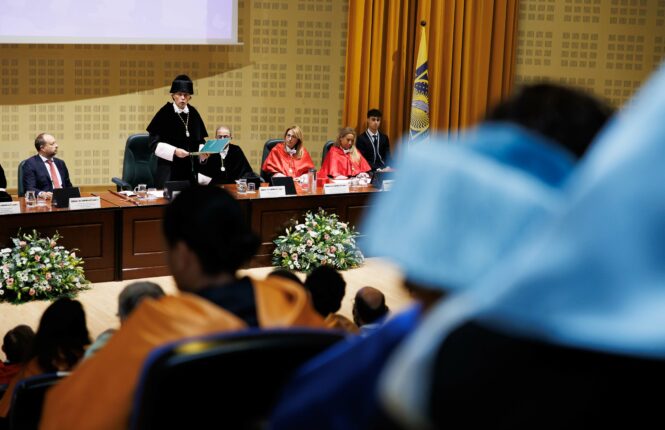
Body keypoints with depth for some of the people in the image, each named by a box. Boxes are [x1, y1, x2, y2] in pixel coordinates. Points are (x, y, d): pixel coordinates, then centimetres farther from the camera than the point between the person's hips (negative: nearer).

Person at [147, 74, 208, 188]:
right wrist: (174, 151, -20)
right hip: (169, 169, -4)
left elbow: (200, 140, 12)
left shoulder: (193, 113, 7)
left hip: (190, 169, 4)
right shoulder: (164, 113, -6)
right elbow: (154, 143, -8)